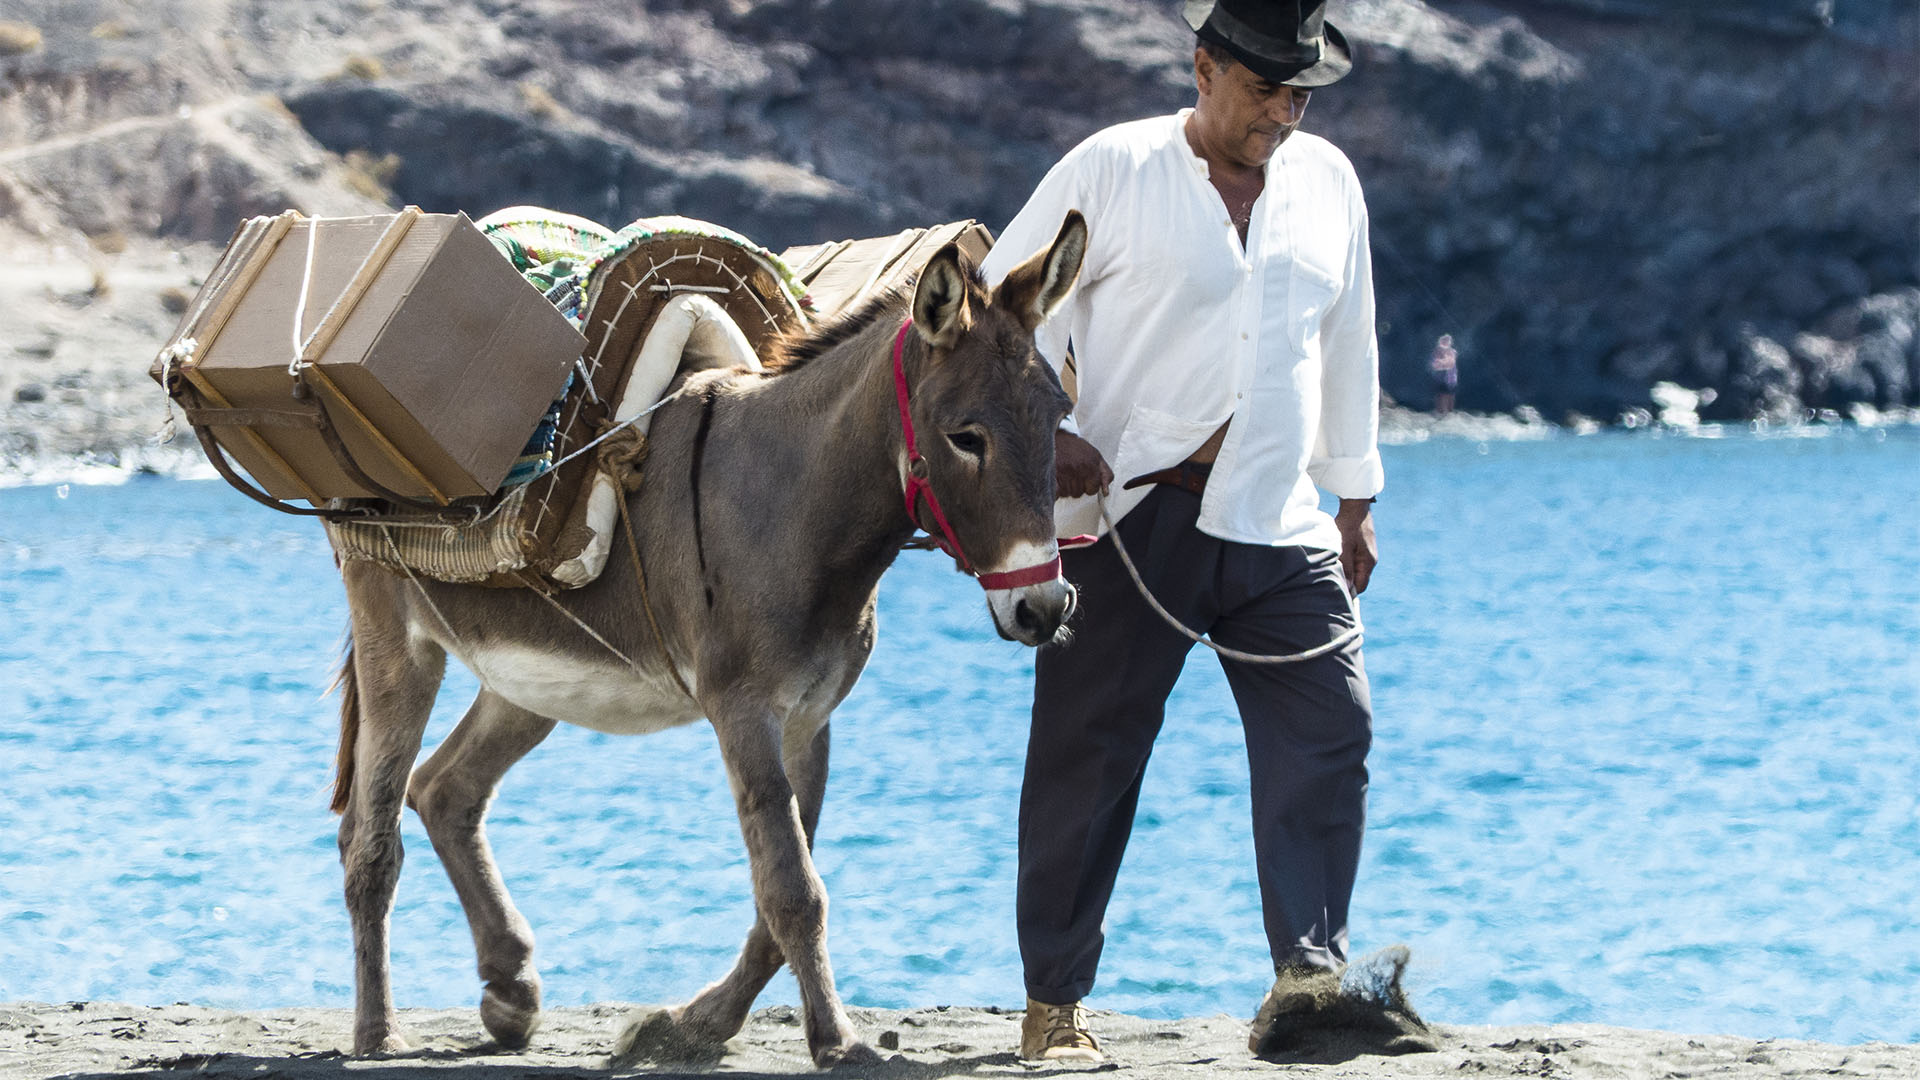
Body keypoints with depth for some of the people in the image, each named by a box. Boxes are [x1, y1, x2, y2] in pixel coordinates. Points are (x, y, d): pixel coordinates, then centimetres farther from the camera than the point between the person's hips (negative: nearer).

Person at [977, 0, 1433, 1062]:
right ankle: (1053, 1002, 10)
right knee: (1089, 754, 1)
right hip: (1129, 515, -4)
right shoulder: (1111, 170, -2)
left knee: (1329, 733, -10)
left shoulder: (1328, 181, 12)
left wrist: (1356, 498, 20)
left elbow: (1347, 345, 21)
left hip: (1279, 527, 4)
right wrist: (1043, 433, -12)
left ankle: (1310, 976, -13)